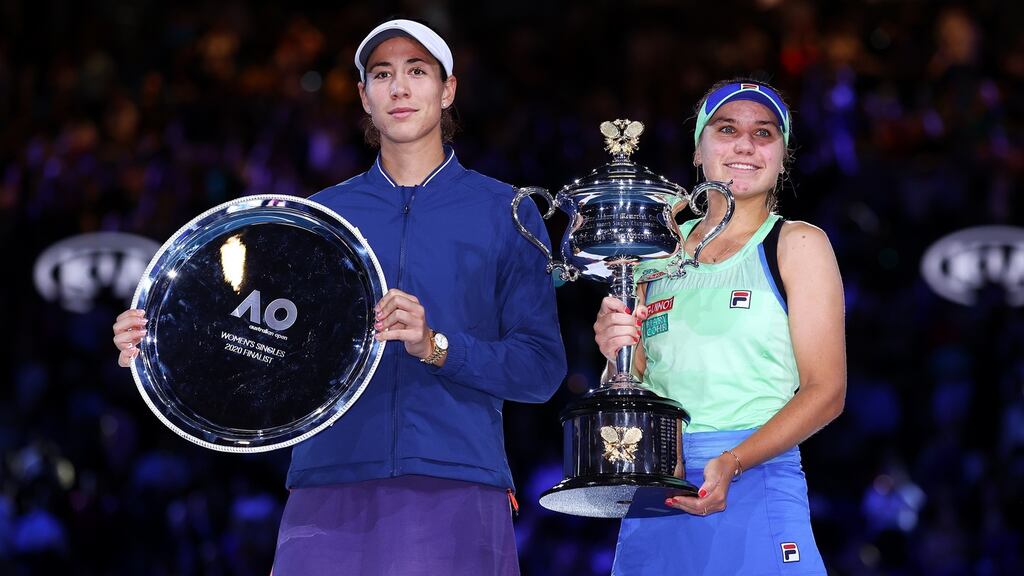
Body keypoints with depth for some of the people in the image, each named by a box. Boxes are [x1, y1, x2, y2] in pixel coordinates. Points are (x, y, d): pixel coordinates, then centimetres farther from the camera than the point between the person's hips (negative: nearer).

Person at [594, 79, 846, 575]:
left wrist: (732, 463, -17)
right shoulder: (660, 251, 13)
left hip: (754, 492, -3)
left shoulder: (797, 245, 2)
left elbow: (825, 391, -4)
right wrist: (618, 356, -5)